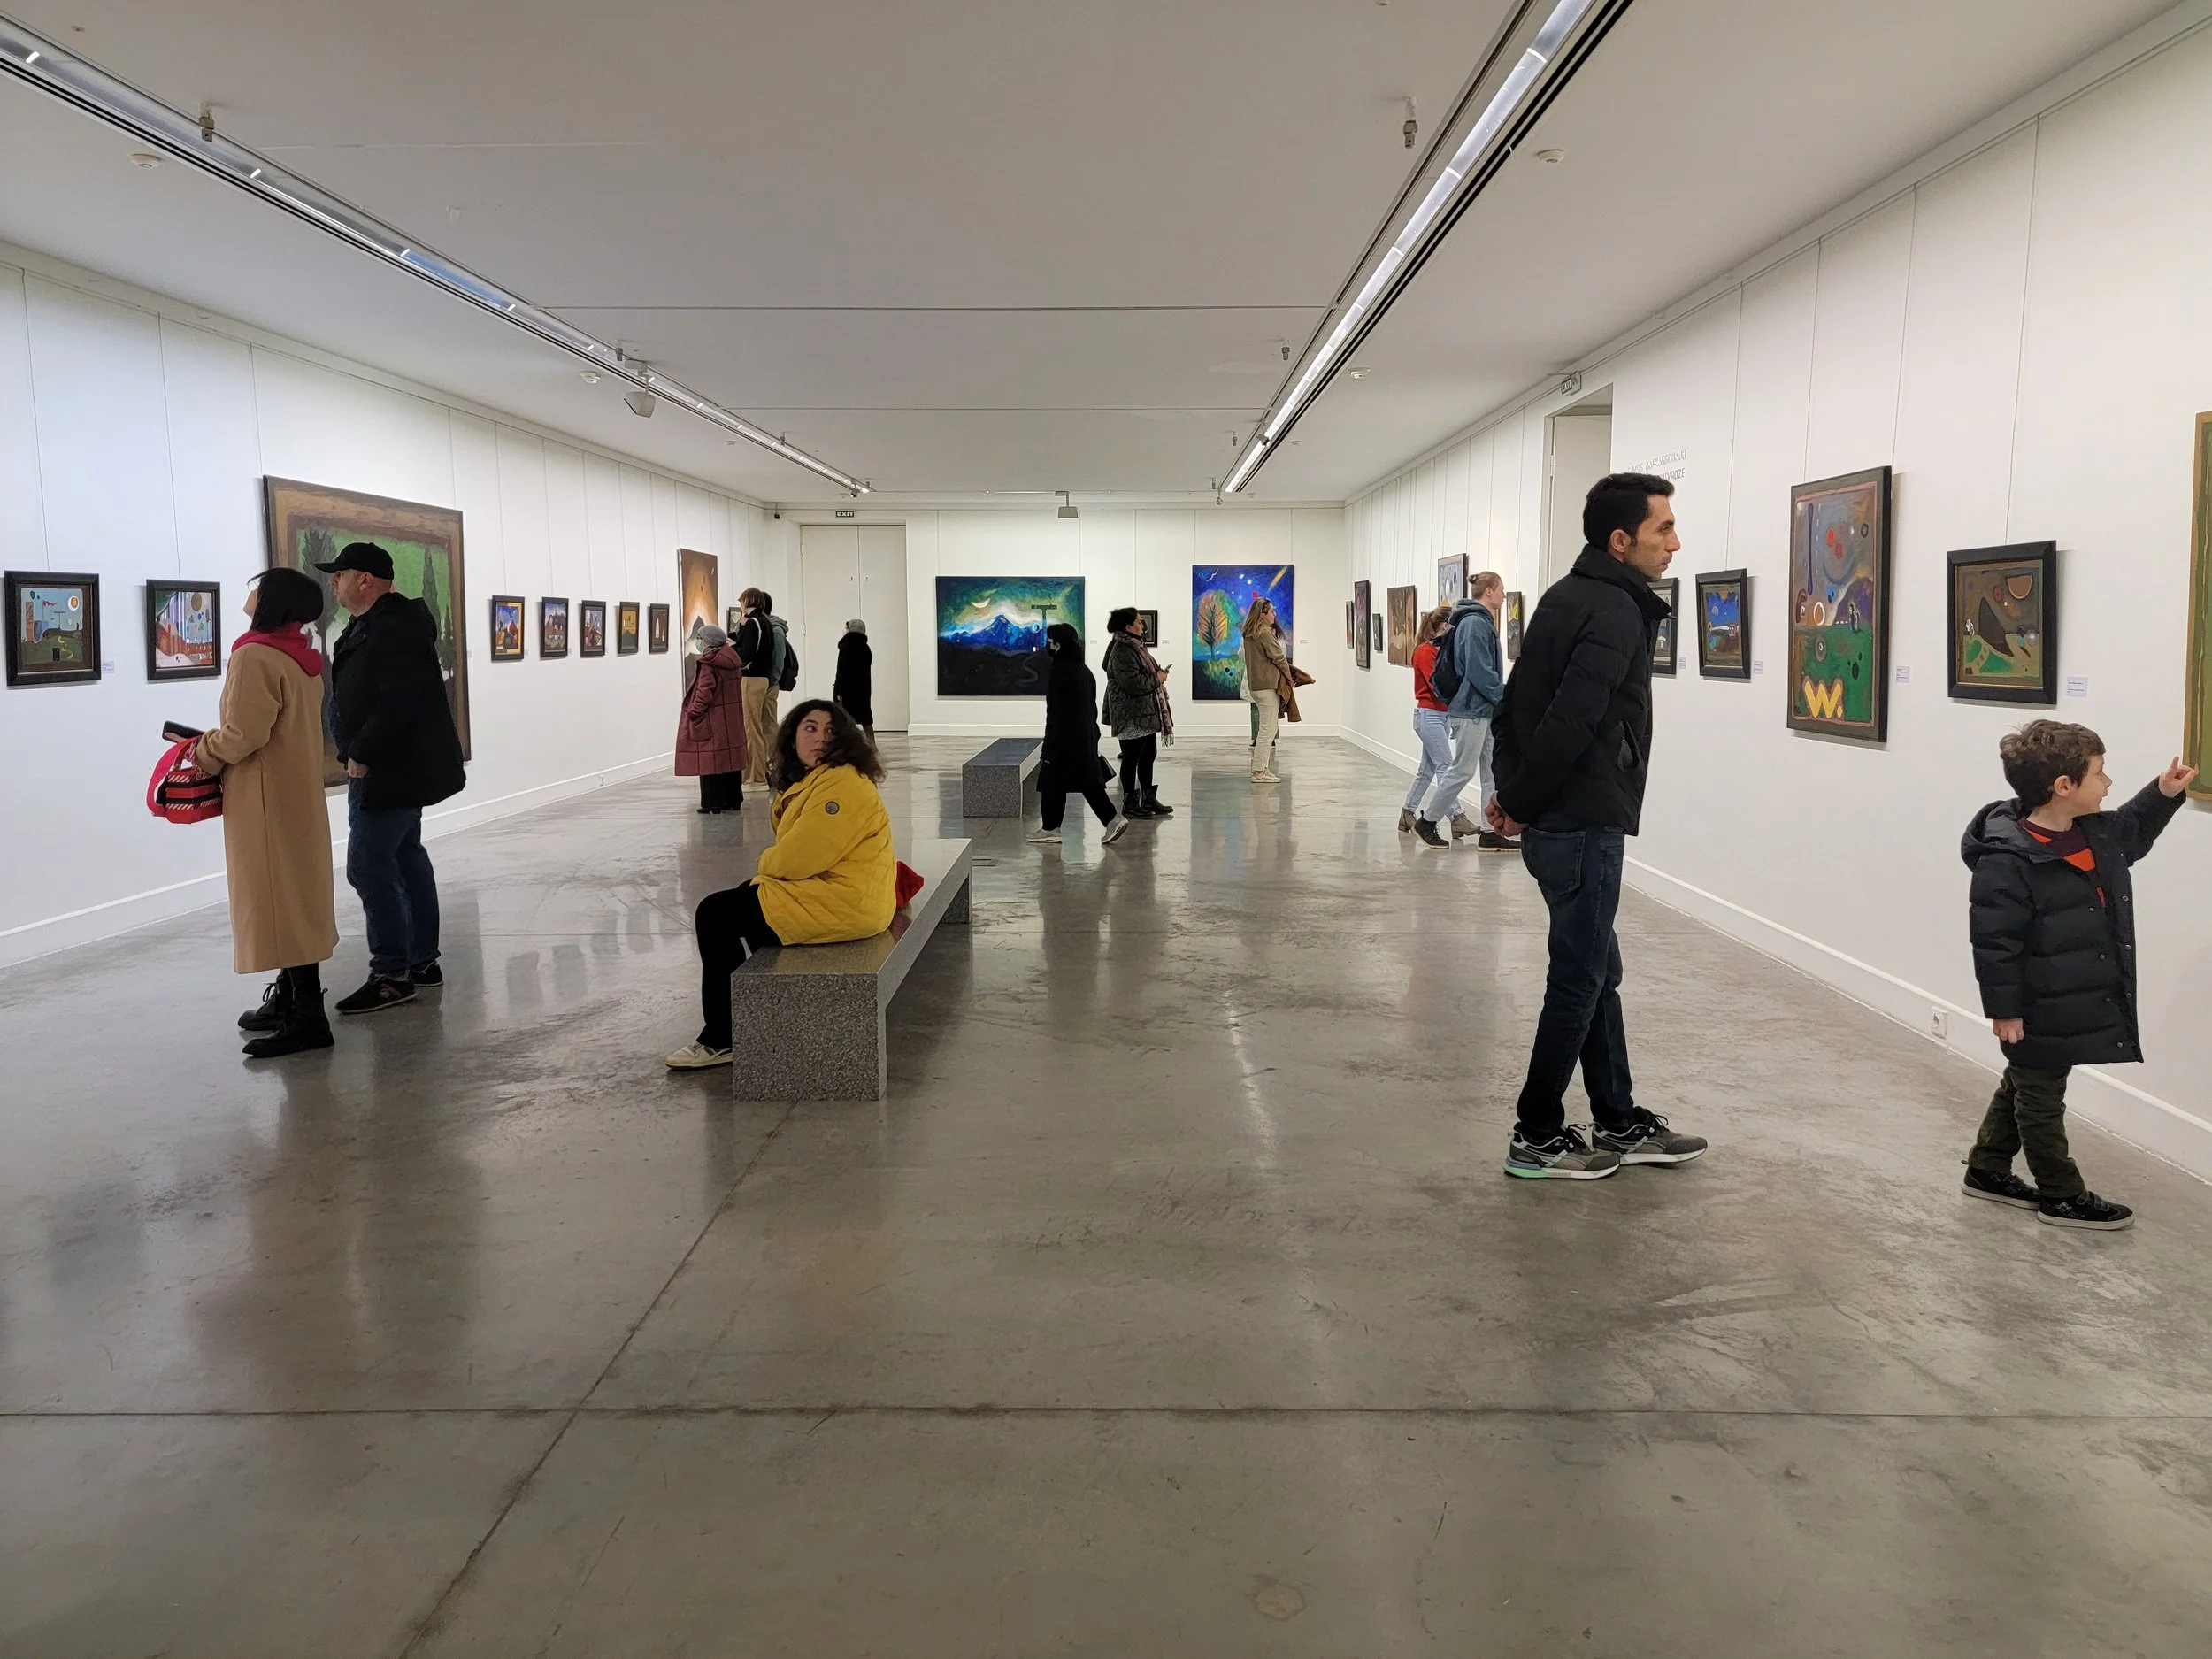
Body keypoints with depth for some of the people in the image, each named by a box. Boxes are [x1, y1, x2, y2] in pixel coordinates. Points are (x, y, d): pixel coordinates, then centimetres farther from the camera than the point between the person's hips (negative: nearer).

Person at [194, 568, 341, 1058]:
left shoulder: (255, 656, -17)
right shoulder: (302, 655, 11)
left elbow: (243, 734, -22)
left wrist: (203, 752, -4)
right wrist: (214, 745, 13)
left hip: (266, 798, -10)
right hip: (297, 793, 10)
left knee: (279, 899, -7)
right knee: (294, 895, 14)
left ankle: (308, 1018, -5)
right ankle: (289, 997, 23)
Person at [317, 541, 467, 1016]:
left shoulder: (394, 630, -20)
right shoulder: (373, 625, 15)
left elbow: (398, 704, -28)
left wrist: (362, 756, -21)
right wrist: (358, 755, 12)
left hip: (390, 770, -11)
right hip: (401, 768, 11)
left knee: (368, 865, -10)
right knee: (406, 858, 14)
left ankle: (391, 974, -5)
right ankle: (422, 962, 23)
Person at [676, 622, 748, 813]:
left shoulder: (708, 664, -15)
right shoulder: (732, 660, 8)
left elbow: (705, 693, -21)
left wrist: (693, 713, -10)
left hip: (711, 721, -8)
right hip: (732, 722, 8)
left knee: (709, 761, -3)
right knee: (730, 758, 12)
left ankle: (712, 802, -4)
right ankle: (733, 799, 17)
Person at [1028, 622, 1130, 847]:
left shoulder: (1061, 671, -16)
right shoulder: (1083, 670, 9)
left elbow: (1056, 713, -18)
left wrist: (1050, 747, -15)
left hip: (1065, 739, -8)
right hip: (1086, 738, 8)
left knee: (1052, 783, 4)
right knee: (1089, 782, 10)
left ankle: (1051, 830, 12)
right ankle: (1113, 820, 2)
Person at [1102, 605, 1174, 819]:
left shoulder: (1135, 647, 14)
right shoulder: (1122, 652, -18)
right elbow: (1133, 683, -27)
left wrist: (1159, 674, 5)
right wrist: (1157, 678, -15)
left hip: (1146, 714, 11)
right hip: (1132, 716, -11)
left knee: (1148, 755, 15)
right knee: (1131, 758, -2)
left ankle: (1148, 799, 24)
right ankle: (1130, 804, 5)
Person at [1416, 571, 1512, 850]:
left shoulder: (1482, 622, 16)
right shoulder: (1475, 623, -16)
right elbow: (1480, 673, -21)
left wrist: (1504, 696, 14)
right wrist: (1507, 698, -14)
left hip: (1485, 710, 10)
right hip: (1471, 711, -10)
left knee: (1493, 771, 8)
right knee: (1463, 770, -2)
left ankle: (1491, 831, 11)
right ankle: (1427, 821, 10)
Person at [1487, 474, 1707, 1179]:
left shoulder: (1565, 597, 13)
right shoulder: (1617, 613, -16)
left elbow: (1514, 703, 14)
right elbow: (1569, 724, -25)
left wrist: (1510, 790, 9)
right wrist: (1522, 804, -14)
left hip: (1557, 822, 10)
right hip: (1584, 826, -10)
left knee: (1597, 972, 16)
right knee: (1579, 978, 1)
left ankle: (1620, 1123, 27)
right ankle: (1538, 1137, 12)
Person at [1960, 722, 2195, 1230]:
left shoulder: (2095, 833, 1)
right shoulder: (2009, 860, -26)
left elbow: (2131, 834, 27)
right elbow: (1994, 940, -23)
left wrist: (2163, 793, 12)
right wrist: (2004, 1009, -20)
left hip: (2086, 999, 9)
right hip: (2041, 1011, -9)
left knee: (2023, 1085, 21)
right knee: (2041, 1098, 8)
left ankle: (1986, 1169, 36)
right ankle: (2062, 1195, 22)